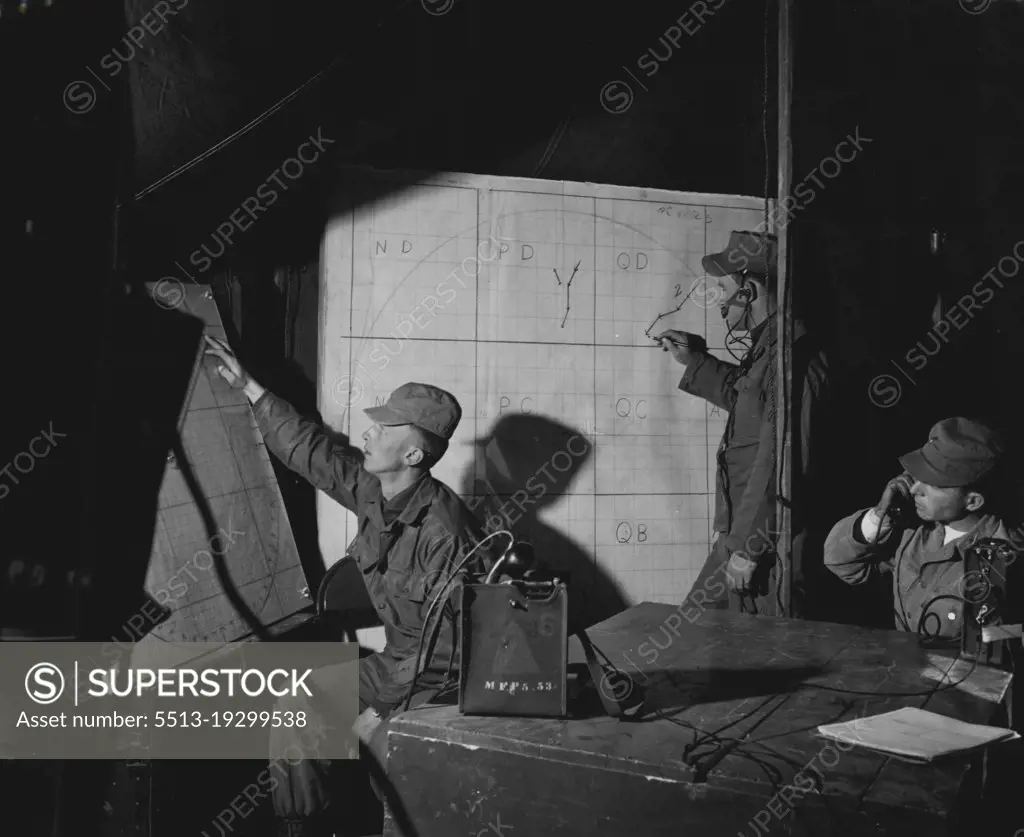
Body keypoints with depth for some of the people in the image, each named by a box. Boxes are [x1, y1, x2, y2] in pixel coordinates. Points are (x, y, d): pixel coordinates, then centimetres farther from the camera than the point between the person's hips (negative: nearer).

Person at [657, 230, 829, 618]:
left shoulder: (792, 360, -22)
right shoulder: (765, 350, 10)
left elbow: (779, 464, -25)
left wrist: (748, 549, -21)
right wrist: (696, 362, 23)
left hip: (769, 549, -10)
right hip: (740, 533, 10)